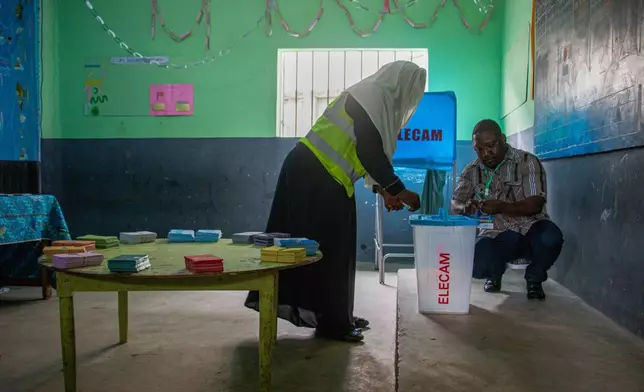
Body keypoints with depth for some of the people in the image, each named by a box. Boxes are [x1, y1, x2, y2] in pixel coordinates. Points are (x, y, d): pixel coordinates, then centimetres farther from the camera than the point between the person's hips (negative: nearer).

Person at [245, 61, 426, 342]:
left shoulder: (374, 100, 19)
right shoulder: (372, 99, -11)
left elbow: (366, 151, 23)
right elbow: (369, 152, -18)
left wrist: (381, 189, 19)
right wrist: (398, 190, -12)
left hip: (321, 175, 10)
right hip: (316, 175, -10)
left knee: (332, 247, 13)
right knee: (326, 247, -5)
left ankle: (336, 317, 23)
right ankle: (331, 322, 5)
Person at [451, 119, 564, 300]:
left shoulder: (527, 162, -8)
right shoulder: (471, 171, 4)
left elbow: (535, 205, -17)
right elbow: (454, 205, -1)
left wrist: (501, 207, -34)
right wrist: (466, 208, -26)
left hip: (529, 229, -1)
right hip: (496, 236, 1)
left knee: (551, 238, -36)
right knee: (472, 263, -30)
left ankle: (534, 279, 1)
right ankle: (494, 274, 12)